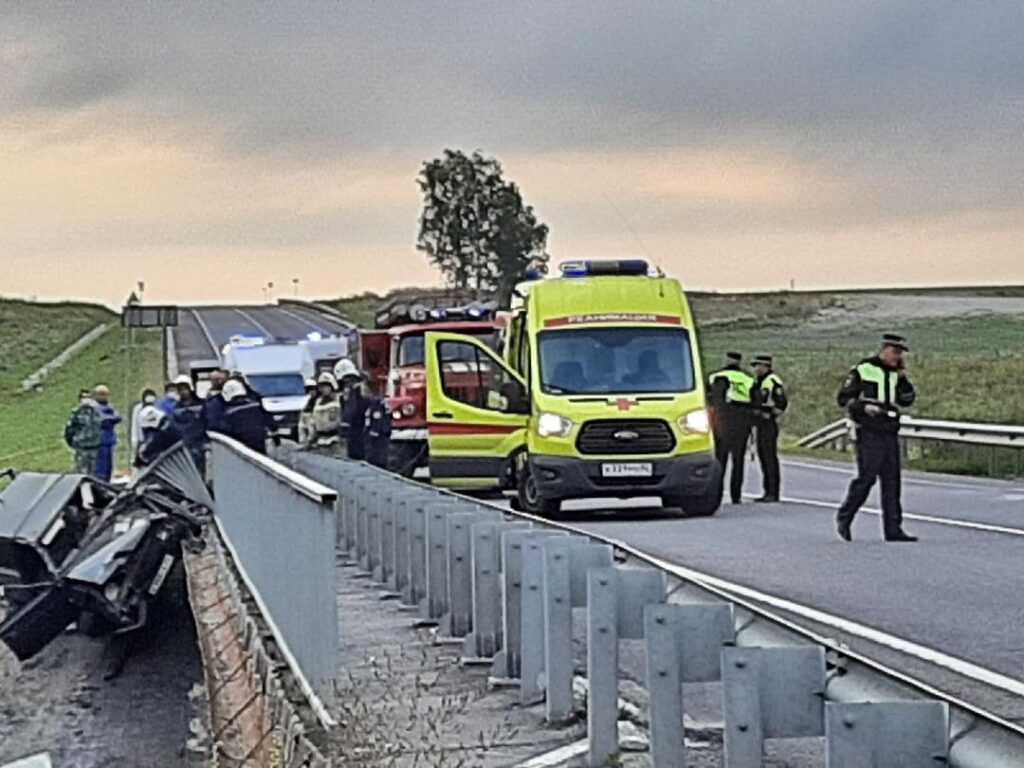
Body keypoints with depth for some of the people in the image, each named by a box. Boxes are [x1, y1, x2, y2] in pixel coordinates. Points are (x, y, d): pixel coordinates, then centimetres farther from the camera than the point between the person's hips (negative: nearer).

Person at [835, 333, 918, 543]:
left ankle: (893, 529, 5)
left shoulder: (896, 374, 16)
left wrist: (902, 377, 1)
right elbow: (843, 397, -5)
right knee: (866, 477, -10)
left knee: (892, 481, 4)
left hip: (890, 433, 7)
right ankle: (844, 518, 7)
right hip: (869, 433, -7)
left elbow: (907, 400, 11)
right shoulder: (863, 370, -4)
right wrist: (864, 407, -19)